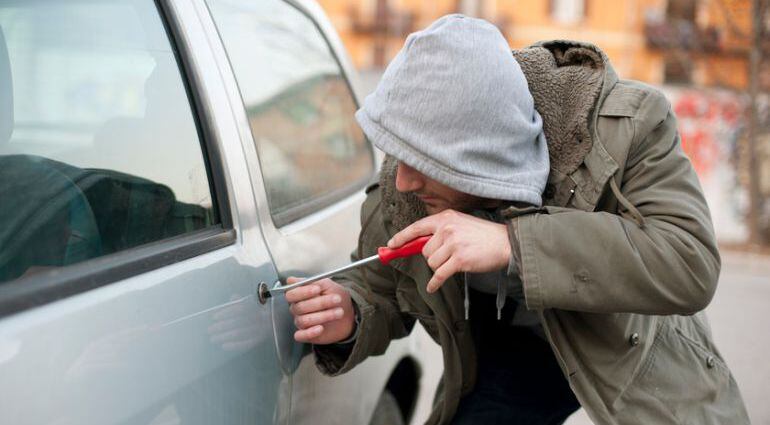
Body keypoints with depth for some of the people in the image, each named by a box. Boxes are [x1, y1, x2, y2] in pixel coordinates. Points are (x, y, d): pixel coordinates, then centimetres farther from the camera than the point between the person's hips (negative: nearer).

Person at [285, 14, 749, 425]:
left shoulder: (628, 124, -31)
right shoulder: (400, 190, -21)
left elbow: (690, 264, -40)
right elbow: (378, 291, -3)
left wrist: (513, 243, -47)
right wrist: (347, 321, -29)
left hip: (639, 356, -2)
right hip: (509, 356, 2)